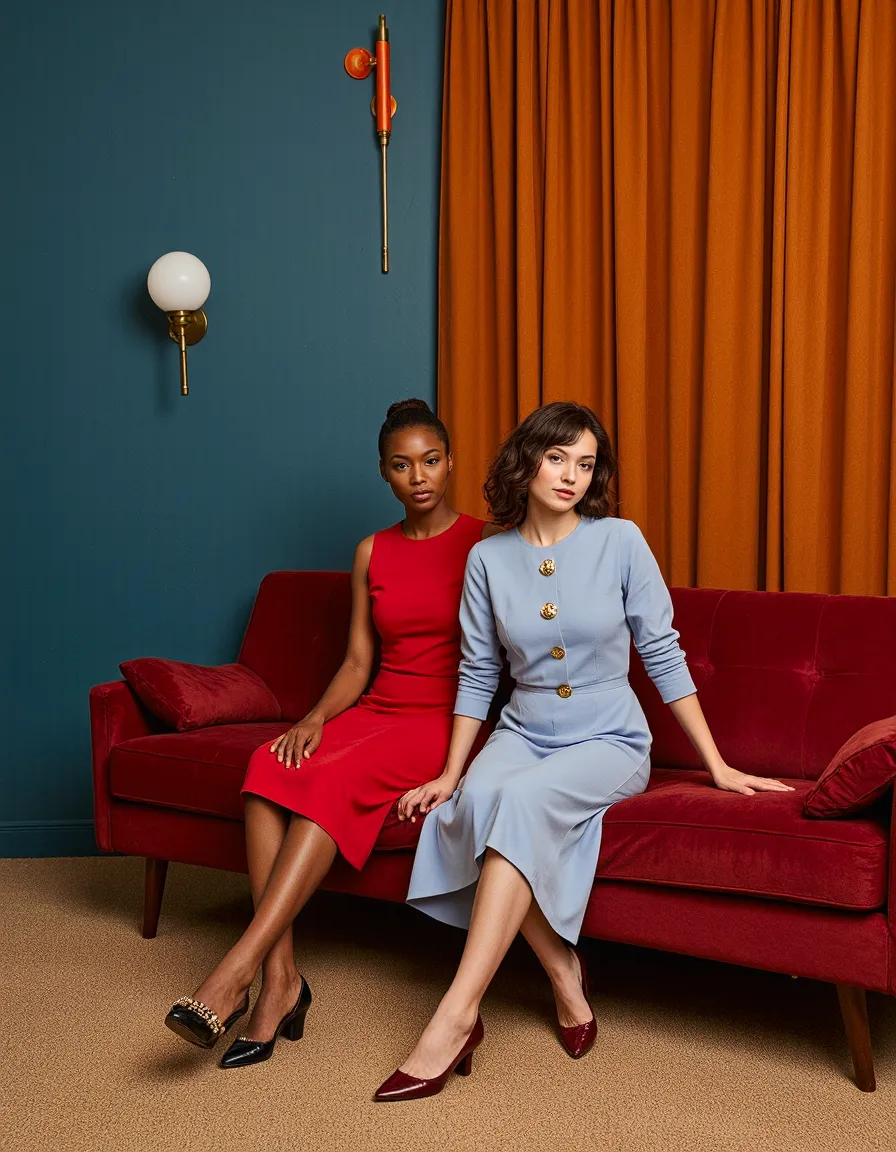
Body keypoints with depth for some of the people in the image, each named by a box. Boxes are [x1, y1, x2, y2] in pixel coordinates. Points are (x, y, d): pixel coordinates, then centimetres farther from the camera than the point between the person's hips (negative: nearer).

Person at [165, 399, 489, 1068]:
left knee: (331, 779, -33)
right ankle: (281, 978, -29)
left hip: (445, 722, -4)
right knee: (272, 767, -26)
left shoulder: (485, 543, 1)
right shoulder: (372, 554, 14)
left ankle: (241, 969, -35)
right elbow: (358, 663, 12)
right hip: (375, 711, 5)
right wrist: (315, 719, -7)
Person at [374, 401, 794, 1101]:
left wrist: (717, 765, -3)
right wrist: (450, 773, 1)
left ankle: (456, 1017, -33)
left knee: (523, 798, -34)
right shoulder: (489, 559, 3)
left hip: (608, 742, -2)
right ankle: (564, 973, -15)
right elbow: (479, 674, 8)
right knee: (479, 797, -32)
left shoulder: (620, 542, -4)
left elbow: (662, 653, -1)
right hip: (523, 734, 3)